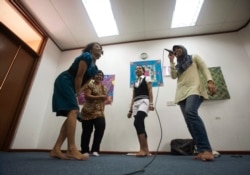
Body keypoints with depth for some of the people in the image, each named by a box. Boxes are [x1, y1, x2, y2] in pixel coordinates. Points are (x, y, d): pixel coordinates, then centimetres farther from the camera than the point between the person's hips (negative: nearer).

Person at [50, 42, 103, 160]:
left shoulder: (95, 68, 16)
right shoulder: (86, 56, -8)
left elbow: (85, 81, 11)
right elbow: (79, 76, -15)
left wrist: (76, 94, 0)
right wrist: (76, 93, -9)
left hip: (71, 87, 9)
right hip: (64, 82, -9)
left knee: (72, 115, -1)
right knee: (73, 111, -21)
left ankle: (56, 150, 0)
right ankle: (71, 149, -22)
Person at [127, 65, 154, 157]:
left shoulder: (147, 78, 13)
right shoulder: (135, 82, 27)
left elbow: (150, 91, -1)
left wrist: (151, 103, -16)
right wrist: (130, 110, 14)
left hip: (144, 101, -6)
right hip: (136, 103, 6)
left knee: (137, 123, -26)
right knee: (140, 126, -1)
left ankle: (143, 149, -21)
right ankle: (146, 150, 4)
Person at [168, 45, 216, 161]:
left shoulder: (194, 57, 20)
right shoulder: (177, 65, 29)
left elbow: (205, 69, 7)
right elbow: (173, 76, 10)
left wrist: (210, 81, -11)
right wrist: (171, 61, 12)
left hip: (194, 88, -5)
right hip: (182, 93, 5)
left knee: (190, 112, -32)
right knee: (189, 121, -8)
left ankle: (206, 149, -32)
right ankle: (201, 150, -7)